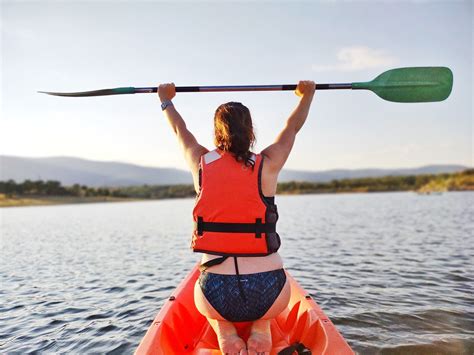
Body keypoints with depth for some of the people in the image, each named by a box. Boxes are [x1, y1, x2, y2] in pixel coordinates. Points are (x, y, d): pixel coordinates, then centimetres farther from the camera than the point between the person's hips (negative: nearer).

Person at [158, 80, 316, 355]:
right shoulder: (267, 165, -3)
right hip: (268, 296, 0)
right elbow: (292, 127, 16)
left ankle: (224, 331, 11)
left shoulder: (201, 164, 0)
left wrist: (166, 100, 42)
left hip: (217, 298, 0)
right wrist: (307, 94, 35)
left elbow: (181, 131, 21)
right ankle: (261, 329, 13)